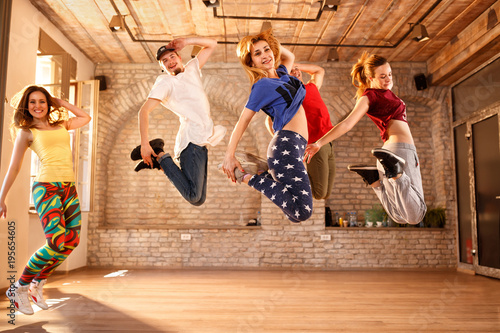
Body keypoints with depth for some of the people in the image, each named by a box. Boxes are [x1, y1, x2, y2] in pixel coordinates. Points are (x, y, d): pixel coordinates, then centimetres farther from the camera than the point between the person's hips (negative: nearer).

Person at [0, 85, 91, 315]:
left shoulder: (61, 126, 19)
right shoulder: (26, 132, 7)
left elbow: (85, 117, 31)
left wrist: (61, 103, 24)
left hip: (69, 188, 6)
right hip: (46, 186, -5)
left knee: (71, 241, -3)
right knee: (57, 243, -19)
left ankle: (37, 283, 18)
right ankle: (19, 288, 3)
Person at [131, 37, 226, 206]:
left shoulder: (192, 69, 21)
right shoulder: (165, 82, 0)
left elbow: (212, 44, 26)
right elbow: (144, 111, -9)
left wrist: (186, 42, 10)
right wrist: (144, 144, -19)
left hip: (202, 142, 7)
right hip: (192, 140, -7)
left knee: (199, 199, 6)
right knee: (193, 196, -17)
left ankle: (159, 160, 16)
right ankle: (158, 155, -1)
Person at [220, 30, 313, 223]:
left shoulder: (281, 74, 19)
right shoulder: (262, 85, -4)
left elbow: (290, 57, 40)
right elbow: (243, 121, -6)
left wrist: (271, 43, 23)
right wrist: (229, 156, -10)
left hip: (296, 146, 8)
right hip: (286, 144, -8)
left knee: (296, 215, 11)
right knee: (302, 211, -24)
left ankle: (262, 172, 15)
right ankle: (249, 177, -11)